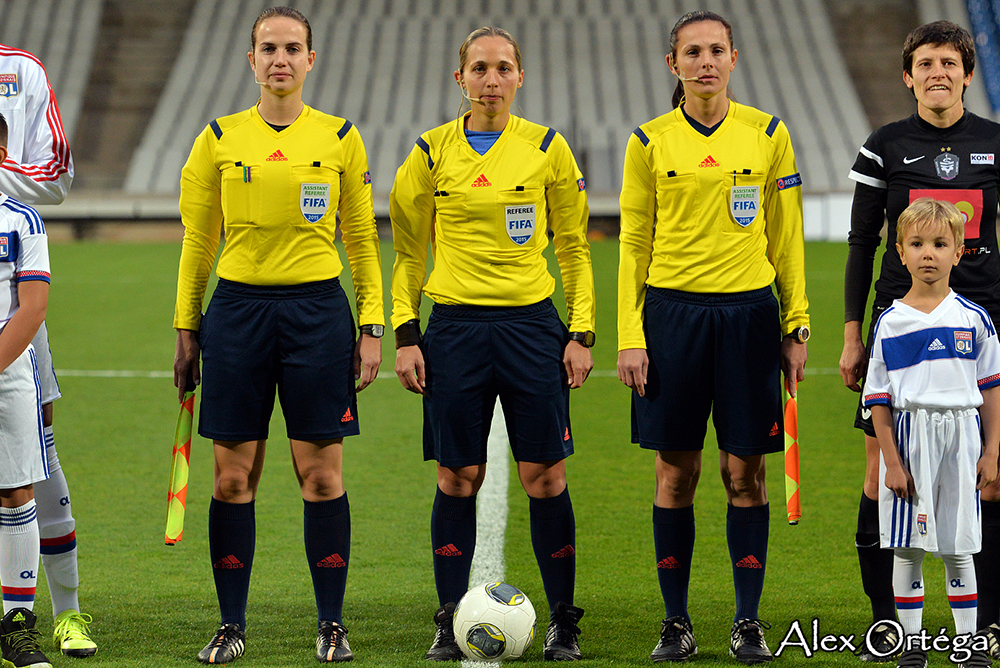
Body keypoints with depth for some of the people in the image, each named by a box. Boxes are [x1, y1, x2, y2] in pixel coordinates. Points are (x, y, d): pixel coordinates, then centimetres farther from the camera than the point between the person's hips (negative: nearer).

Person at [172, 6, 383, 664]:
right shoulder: (219, 139, 6)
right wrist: (186, 329, 8)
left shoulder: (341, 138, 5)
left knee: (322, 474, -1)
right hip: (238, 308, 1)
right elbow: (198, 243, 10)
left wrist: (371, 328, 3)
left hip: (317, 312, -1)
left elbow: (363, 241, 8)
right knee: (233, 476, 1)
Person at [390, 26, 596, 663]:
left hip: (531, 323, 0)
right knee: (458, 477, 2)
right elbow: (410, 251, 10)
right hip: (456, 327, 1)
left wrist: (581, 334, 1)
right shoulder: (433, 152, 4)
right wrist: (405, 334, 2)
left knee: (544, 475, -2)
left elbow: (574, 249, 8)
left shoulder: (547, 148, 3)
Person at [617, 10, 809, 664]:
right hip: (673, 311, 0)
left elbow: (787, 238, 8)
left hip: (748, 311, 0)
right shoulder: (650, 142, 4)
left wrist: (797, 327, 3)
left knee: (745, 472, 2)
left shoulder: (768, 135, 4)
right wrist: (629, 335, -1)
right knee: (677, 472, 3)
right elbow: (634, 243, 6)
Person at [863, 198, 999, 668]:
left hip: (960, 439, 1)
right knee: (907, 549, 2)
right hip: (909, 438, 0)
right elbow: (879, 399, 0)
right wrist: (892, 461, -6)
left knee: (958, 549, 6)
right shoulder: (890, 324, -1)